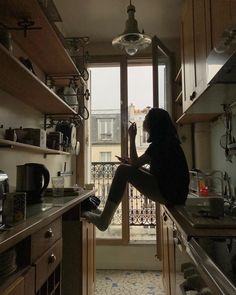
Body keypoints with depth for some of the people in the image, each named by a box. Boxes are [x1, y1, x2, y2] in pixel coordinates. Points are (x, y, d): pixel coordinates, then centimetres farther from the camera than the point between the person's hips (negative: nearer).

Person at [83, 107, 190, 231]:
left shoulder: (160, 143, -15)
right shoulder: (167, 140, 15)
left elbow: (135, 163, -10)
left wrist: (132, 138, -4)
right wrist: (130, 161, 8)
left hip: (169, 195, -10)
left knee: (123, 170, -13)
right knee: (129, 169, 17)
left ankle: (103, 220, -10)